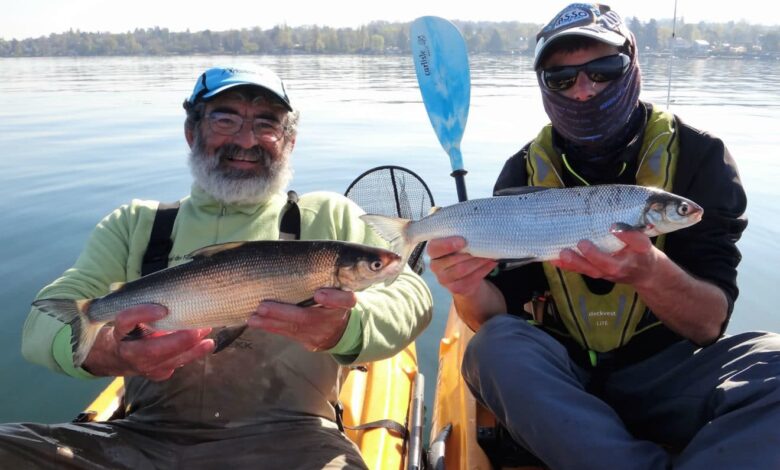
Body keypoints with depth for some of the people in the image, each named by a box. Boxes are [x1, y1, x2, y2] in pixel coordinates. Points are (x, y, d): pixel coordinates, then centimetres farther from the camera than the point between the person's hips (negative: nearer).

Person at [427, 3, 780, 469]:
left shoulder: (697, 156, -8)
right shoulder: (524, 173, -3)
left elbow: (710, 323, -13)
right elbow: (497, 314, -9)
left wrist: (650, 271, -34)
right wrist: (471, 289, -32)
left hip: (666, 375, -1)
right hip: (561, 374, 2)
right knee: (496, 347, -29)